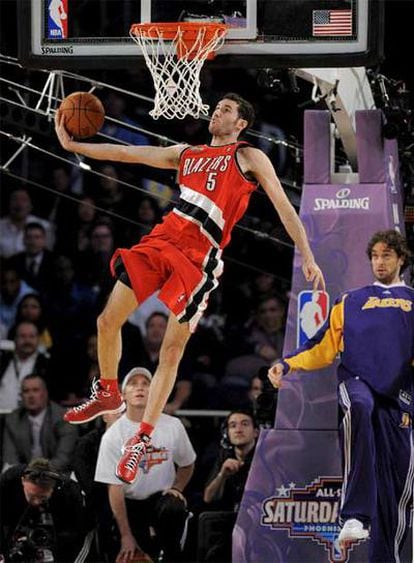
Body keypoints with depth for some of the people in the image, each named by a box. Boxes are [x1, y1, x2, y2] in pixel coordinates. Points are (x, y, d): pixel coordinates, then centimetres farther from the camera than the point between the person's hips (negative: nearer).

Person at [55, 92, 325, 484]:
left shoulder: (249, 158, 6)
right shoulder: (185, 154, 21)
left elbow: (283, 206, 1)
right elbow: (125, 154, 20)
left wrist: (307, 257, -8)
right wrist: (72, 145, 12)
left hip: (198, 258, -5)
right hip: (161, 240, 5)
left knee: (171, 352, -6)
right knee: (107, 321, 2)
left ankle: (142, 439, 1)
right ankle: (107, 394, 27)